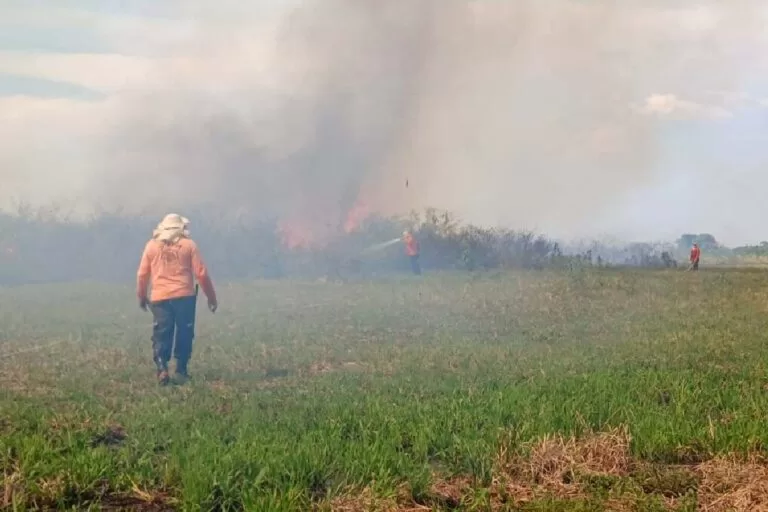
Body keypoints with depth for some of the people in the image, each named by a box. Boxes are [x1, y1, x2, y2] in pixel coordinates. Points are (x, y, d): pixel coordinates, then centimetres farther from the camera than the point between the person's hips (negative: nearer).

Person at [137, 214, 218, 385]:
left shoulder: (152, 245, 9)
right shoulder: (189, 245, 4)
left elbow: (142, 274, 9)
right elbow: (201, 274, 2)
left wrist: (142, 297, 23)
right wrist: (211, 297, 10)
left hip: (160, 298, 1)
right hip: (184, 296, -1)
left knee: (161, 335, 3)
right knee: (184, 334, 10)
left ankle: (162, 368, -15)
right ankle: (181, 370, 11)